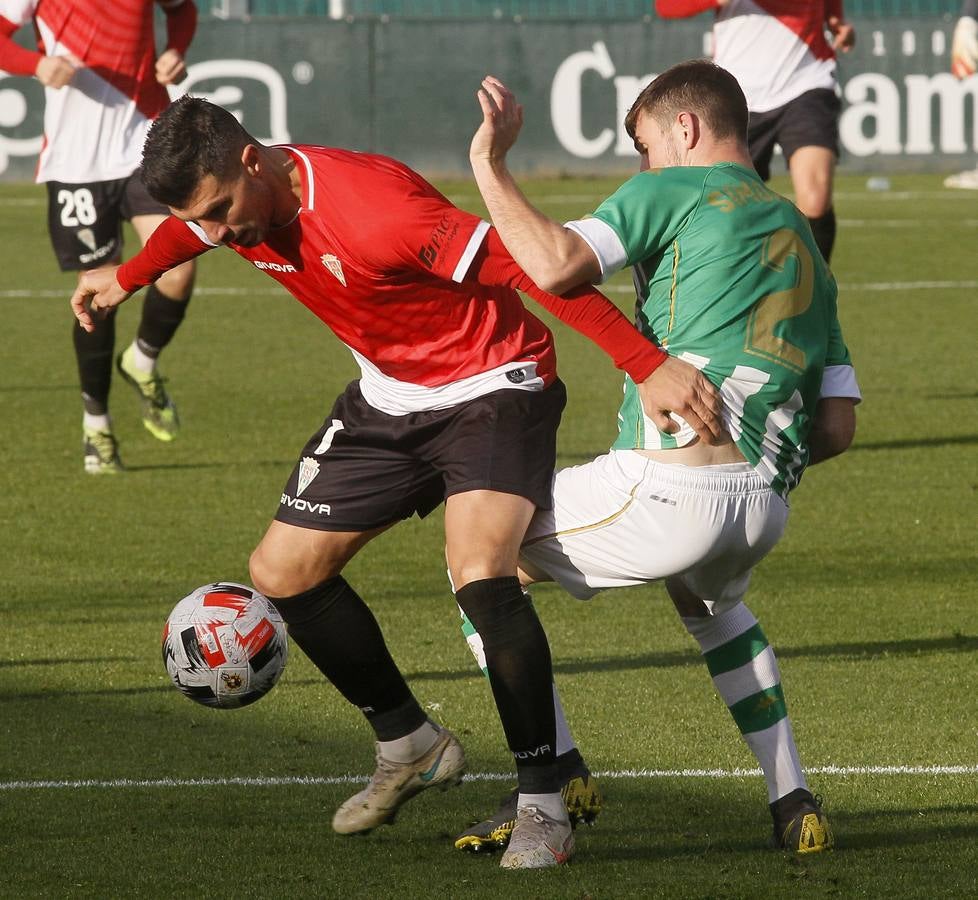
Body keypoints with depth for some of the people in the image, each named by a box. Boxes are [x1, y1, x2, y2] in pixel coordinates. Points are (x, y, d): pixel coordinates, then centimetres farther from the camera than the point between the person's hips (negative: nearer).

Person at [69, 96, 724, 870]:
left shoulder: (371, 208, -35)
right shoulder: (230, 200, -9)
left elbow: (531, 264, -35)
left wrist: (649, 367, -39)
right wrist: (128, 278, 40)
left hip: (491, 389, -9)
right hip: (388, 395, 9)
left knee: (479, 572, -30)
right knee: (282, 571, 8)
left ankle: (543, 805, -19)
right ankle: (409, 746, 28)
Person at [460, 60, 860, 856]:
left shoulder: (677, 192, 4)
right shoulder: (804, 242, 26)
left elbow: (558, 266, -14)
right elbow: (838, 426, 21)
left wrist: (490, 166, -4)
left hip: (666, 490, -7)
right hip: (765, 509, 7)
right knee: (712, 605, 41)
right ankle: (794, 806, 25)